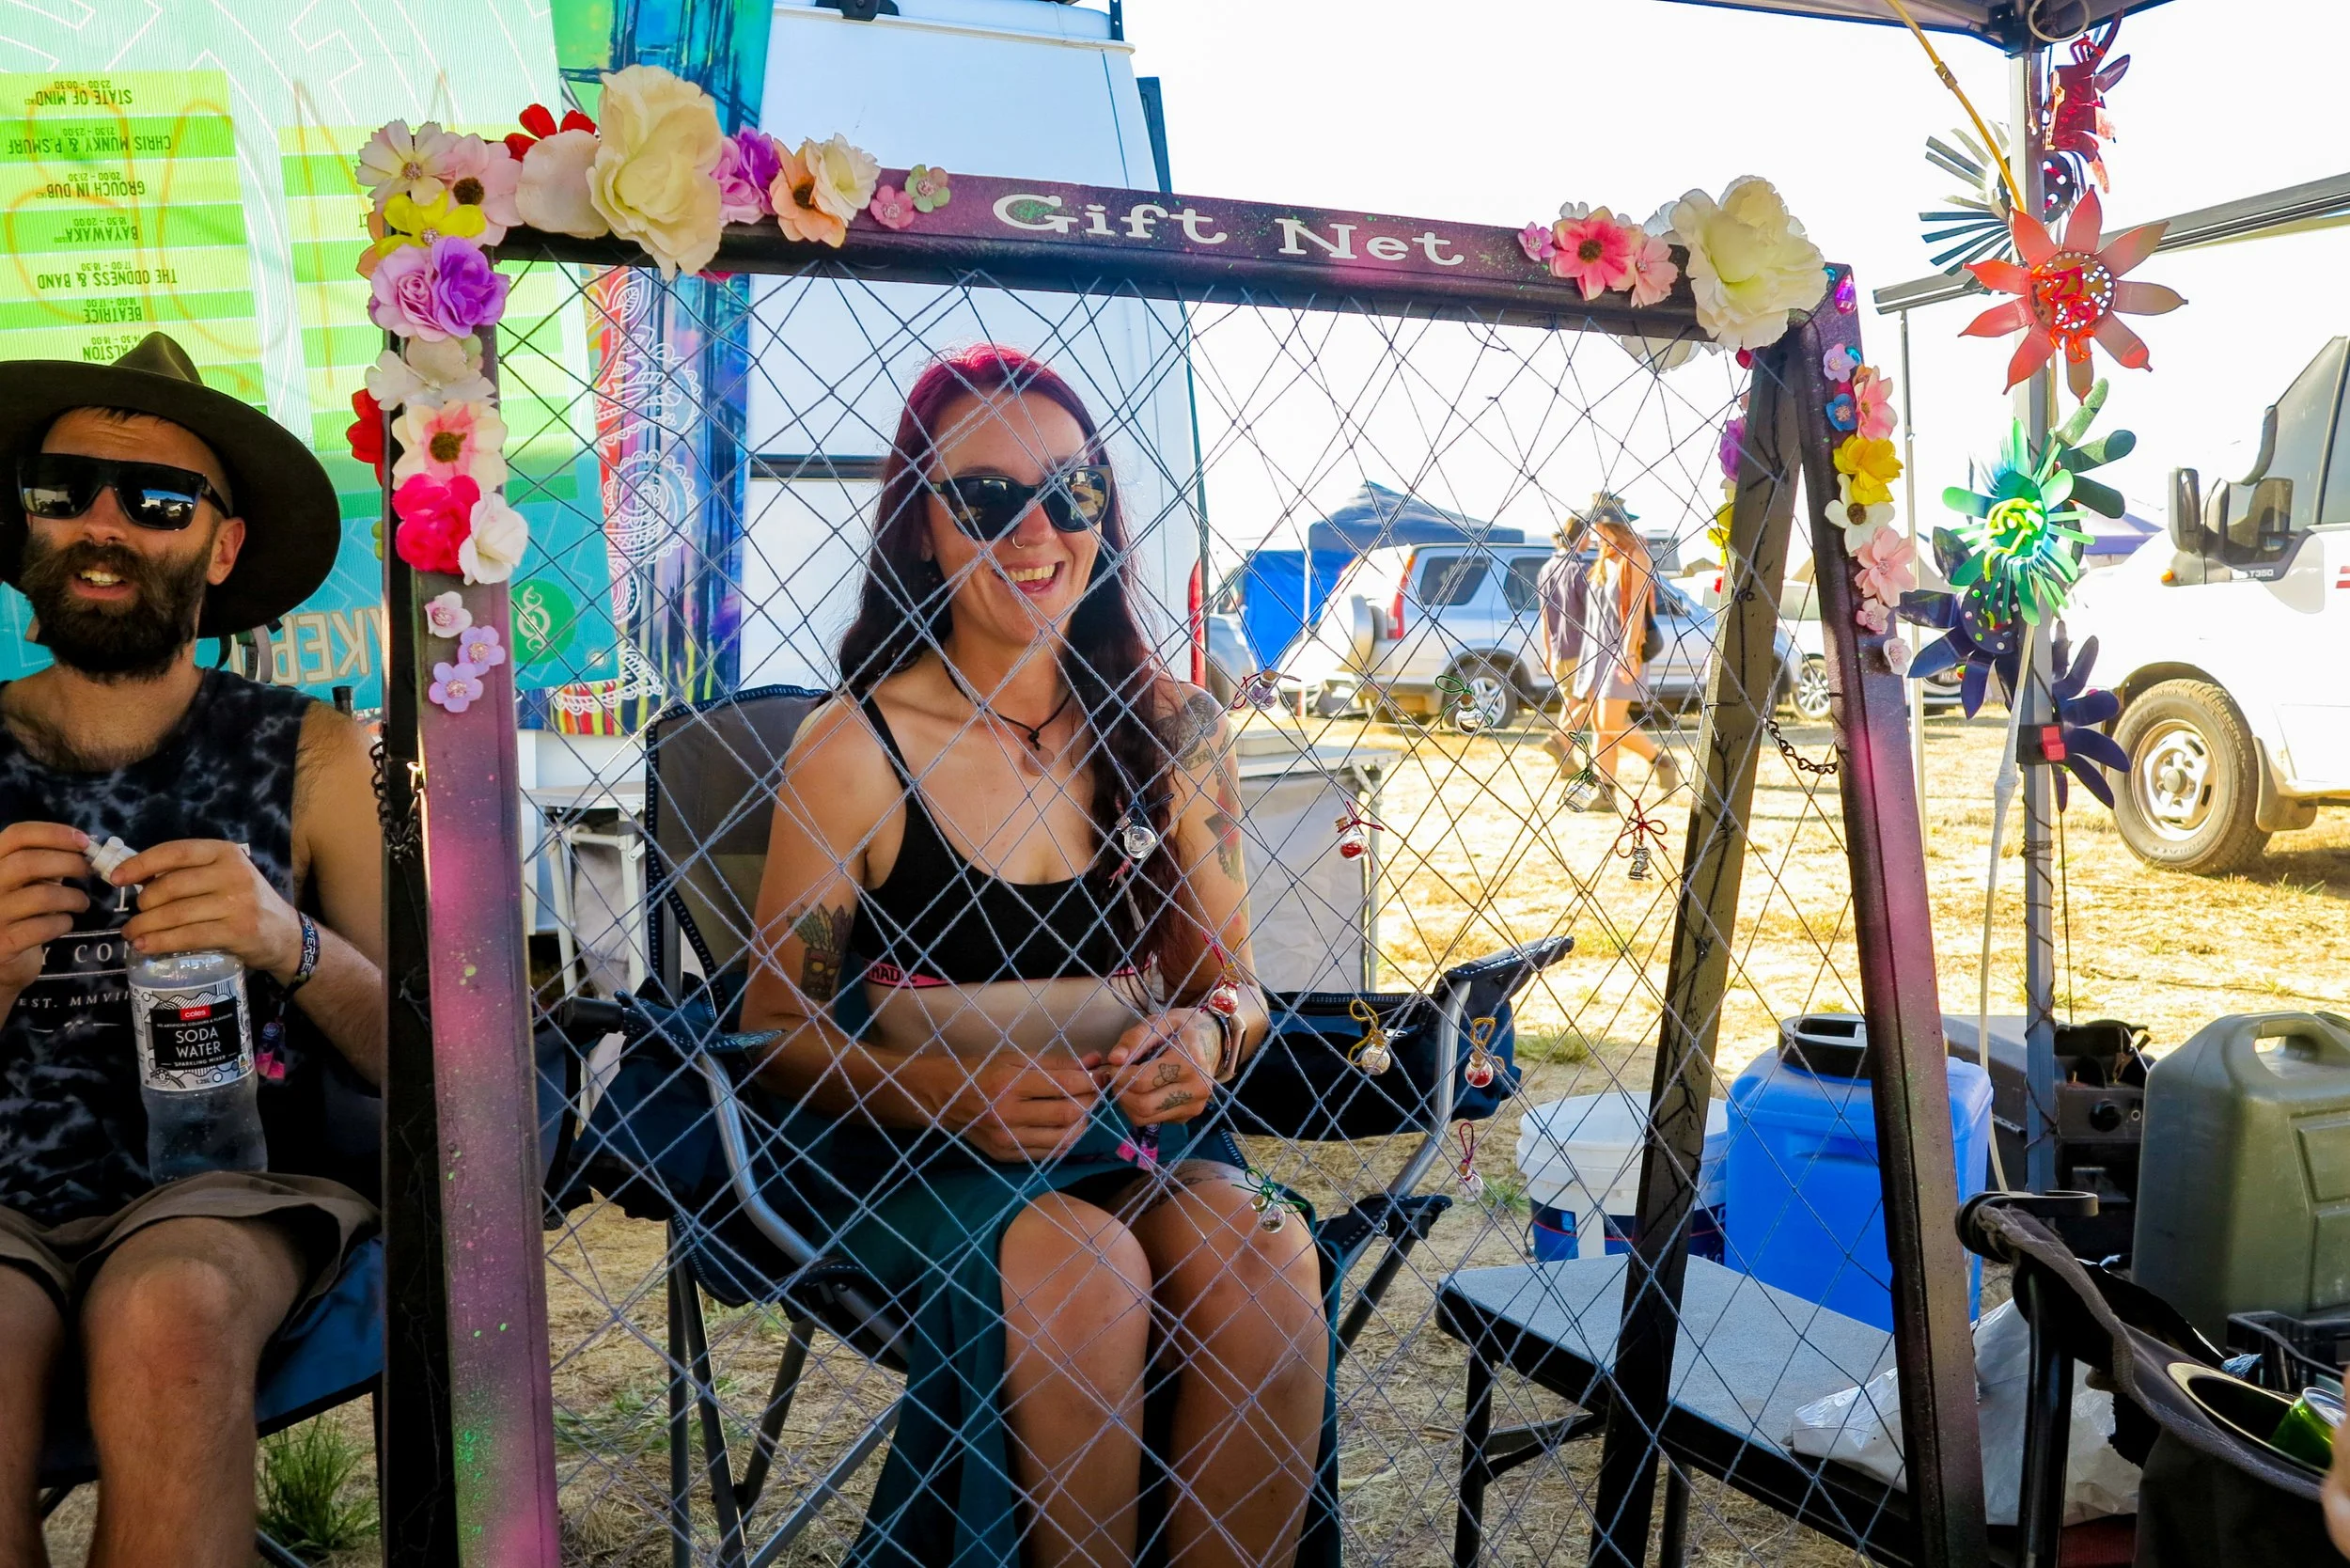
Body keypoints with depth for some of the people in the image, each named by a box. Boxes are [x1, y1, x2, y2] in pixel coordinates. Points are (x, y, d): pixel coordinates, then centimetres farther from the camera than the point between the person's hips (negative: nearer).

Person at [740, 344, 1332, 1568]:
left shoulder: (1175, 730, 4)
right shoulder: (853, 754, -7)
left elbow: (1228, 974, 12)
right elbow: (777, 1023, -4)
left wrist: (1210, 1030, -13)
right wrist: (949, 1092, -20)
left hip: (1134, 1121, 3)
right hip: (916, 1142, -3)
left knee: (1268, 1267, -26)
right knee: (1085, 1276, -32)